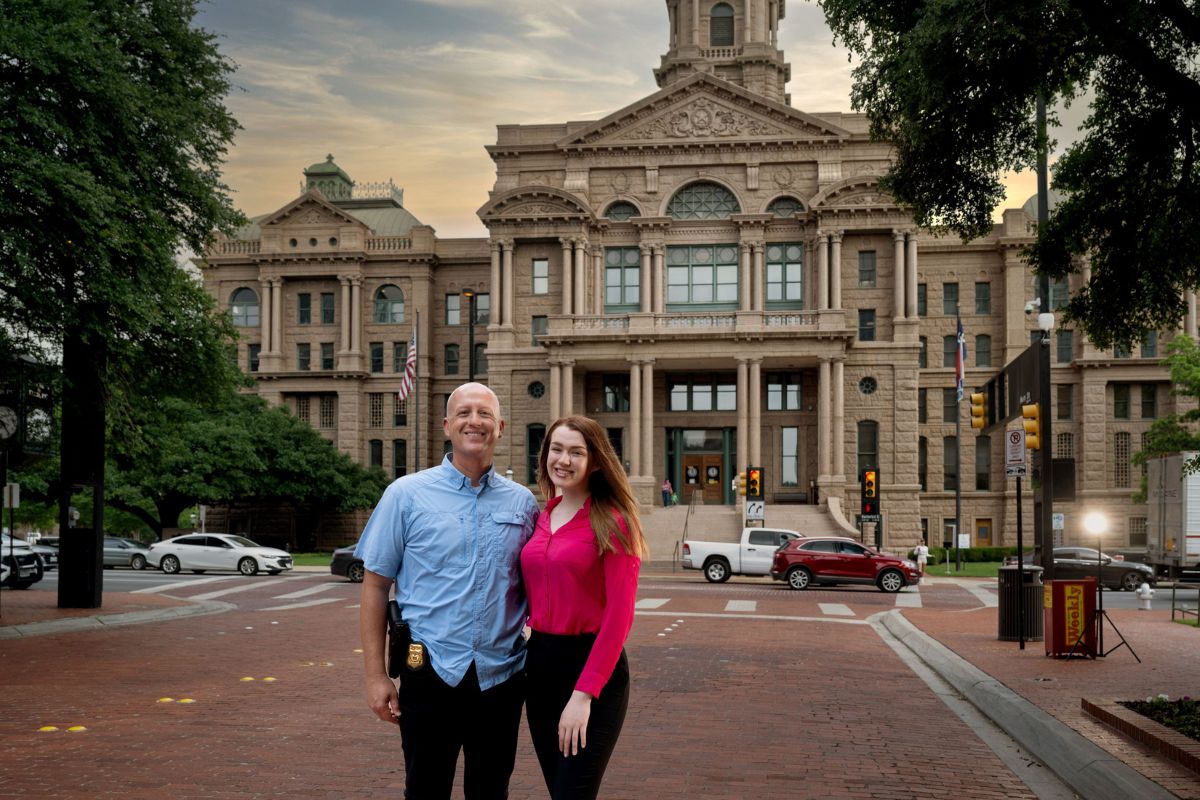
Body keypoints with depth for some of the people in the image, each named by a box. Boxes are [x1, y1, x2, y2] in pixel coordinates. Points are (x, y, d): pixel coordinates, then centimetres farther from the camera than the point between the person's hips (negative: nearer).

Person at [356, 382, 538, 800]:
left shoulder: (522, 502, 5)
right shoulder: (406, 495, -2)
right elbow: (375, 585, -1)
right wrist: (376, 675, -5)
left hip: (502, 676, 2)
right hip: (431, 674, -2)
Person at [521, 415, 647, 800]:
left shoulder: (612, 522, -11)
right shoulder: (541, 518, 8)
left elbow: (619, 615, -15)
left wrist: (584, 692, -20)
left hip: (592, 666, -6)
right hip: (539, 663, 7)